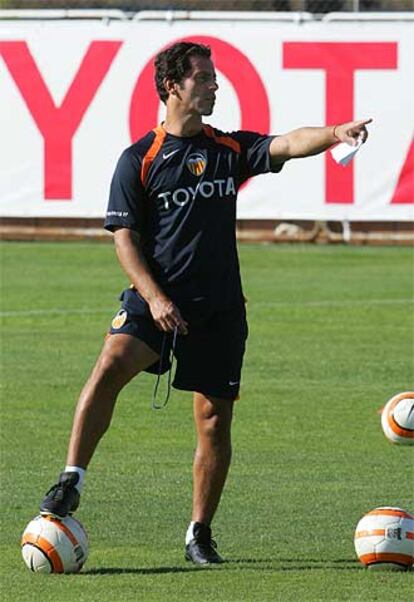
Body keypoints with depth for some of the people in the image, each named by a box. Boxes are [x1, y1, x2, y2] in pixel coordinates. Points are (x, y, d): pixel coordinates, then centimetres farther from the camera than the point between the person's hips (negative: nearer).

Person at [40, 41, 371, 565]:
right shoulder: (139, 159, 1)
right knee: (111, 366, -28)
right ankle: (70, 483, -25)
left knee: (214, 420, 1)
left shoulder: (230, 150, 9)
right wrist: (154, 298, -15)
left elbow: (287, 145, -7)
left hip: (219, 306, 3)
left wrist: (334, 134, -28)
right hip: (154, 297, -3)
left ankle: (200, 533, 14)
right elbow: (124, 237, -2)